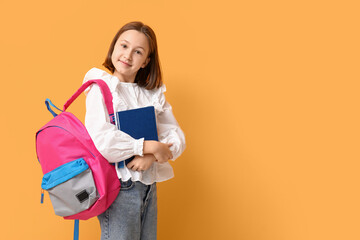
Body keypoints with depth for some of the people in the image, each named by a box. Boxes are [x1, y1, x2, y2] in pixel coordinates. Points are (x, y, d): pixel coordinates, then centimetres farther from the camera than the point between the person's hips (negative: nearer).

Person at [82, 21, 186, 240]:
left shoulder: (154, 94, 10)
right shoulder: (101, 88, -6)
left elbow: (176, 137, 4)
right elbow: (101, 141, -21)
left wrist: (151, 156, -15)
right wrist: (150, 146, -15)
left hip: (149, 187, 6)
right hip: (119, 187, -5)